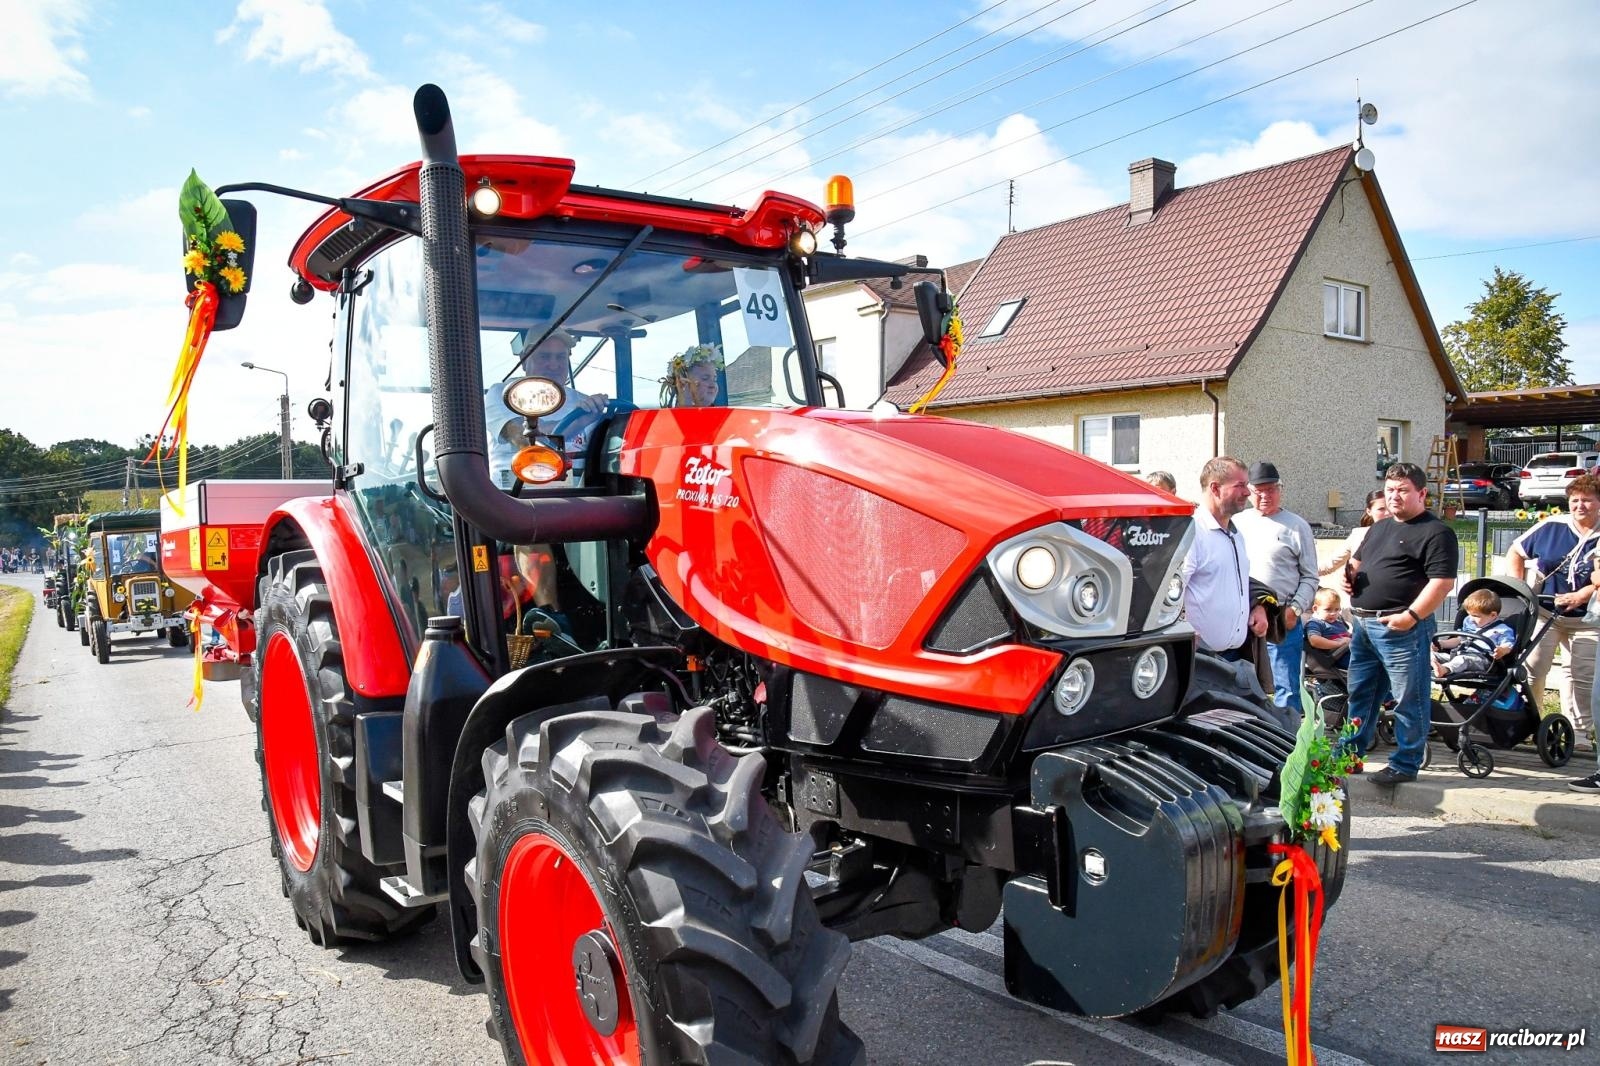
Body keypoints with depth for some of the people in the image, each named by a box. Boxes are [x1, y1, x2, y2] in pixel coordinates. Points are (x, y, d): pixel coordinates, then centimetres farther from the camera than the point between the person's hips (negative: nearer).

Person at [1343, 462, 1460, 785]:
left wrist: (1412, 615, -23)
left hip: (1401, 627, -9)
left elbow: (1442, 582, -17)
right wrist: (1349, 575, 7)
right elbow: (1357, 562, 30)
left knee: (1408, 699, 1)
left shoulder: (1436, 533, -8)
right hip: (1362, 623, 9)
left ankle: (1404, 765, 10)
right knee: (1359, 694, 17)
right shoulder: (1379, 528, 18)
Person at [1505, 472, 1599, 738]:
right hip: (1543, 613, 0)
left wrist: (1578, 597, -22)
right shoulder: (1551, 526, -1)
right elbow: (1515, 551, 7)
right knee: (1531, 668, -1)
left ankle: (1576, 730, 17)